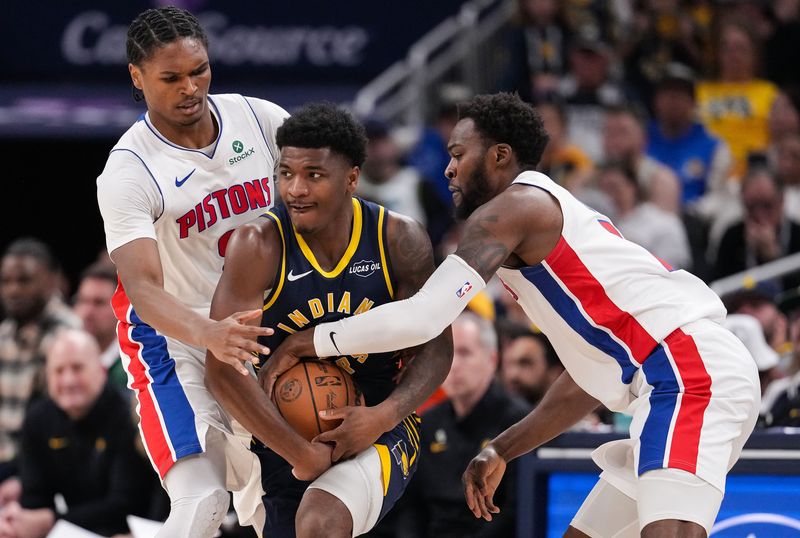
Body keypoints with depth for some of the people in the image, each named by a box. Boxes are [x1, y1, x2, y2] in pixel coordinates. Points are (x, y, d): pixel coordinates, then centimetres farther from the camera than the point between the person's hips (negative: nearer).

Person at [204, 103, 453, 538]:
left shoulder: (399, 241, -10)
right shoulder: (260, 245, -16)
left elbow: (435, 347, -2)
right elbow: (223, 370, -21)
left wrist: (383, 416, -21)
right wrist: (302, 454, -23)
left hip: (379, 431, -1)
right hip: (284, 437, 1)